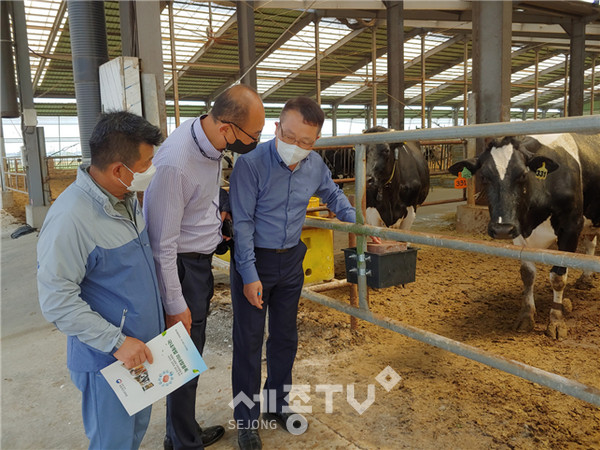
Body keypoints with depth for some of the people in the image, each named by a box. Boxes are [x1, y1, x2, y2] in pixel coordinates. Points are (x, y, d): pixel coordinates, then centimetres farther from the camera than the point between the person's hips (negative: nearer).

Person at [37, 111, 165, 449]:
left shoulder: (127, 198, 1)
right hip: (107, 359, -8)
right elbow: (57, 300, -24)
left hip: (142, 348, 8)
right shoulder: (71, 218, -27)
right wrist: (116, 342, -22)